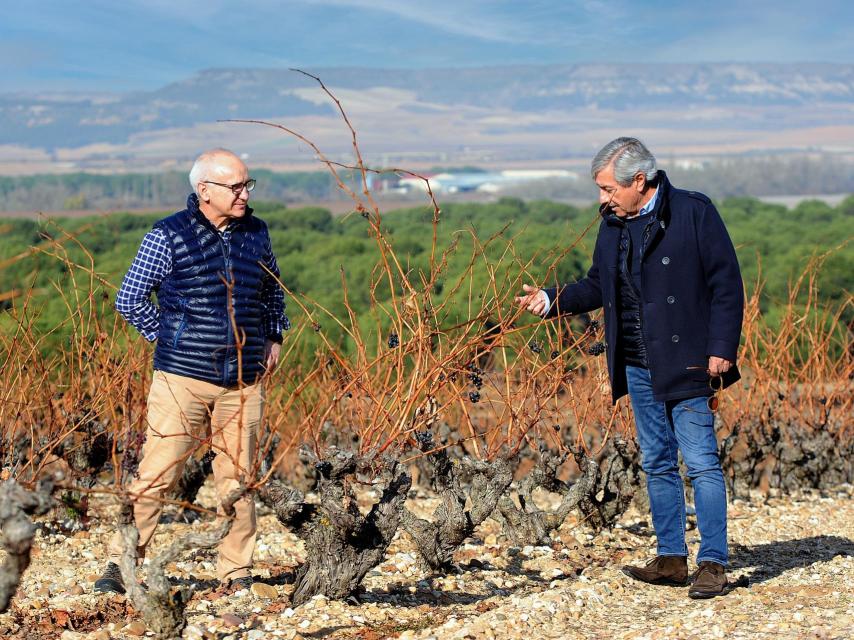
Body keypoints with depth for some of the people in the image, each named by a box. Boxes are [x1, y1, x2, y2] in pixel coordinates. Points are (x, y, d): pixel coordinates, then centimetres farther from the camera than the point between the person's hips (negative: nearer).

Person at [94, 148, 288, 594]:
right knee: (155, 474, -5)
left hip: (243, 384, 4)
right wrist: (168, 339, 0)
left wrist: (273, 336, 18)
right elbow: (129, 298, 2)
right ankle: (120, 564, 3)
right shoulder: (169, 237, -5)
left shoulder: (256, 233, 9)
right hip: (182, 380, -4)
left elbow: (273, 288, 28)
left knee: (237, 481, 6)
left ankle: (236, 574, 14)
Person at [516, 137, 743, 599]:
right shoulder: (613, 225, 11)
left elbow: (726, 284, -9)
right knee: (657, 464, 11)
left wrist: (721, 350, -14)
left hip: (687, 364, -7)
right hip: (638, 367, 7)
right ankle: (671, 559, 19)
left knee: (700, 462, -7)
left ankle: (712, 564, -4)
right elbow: (598, 285, 21)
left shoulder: (694, 213, -9)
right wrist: (553, 300, 5)